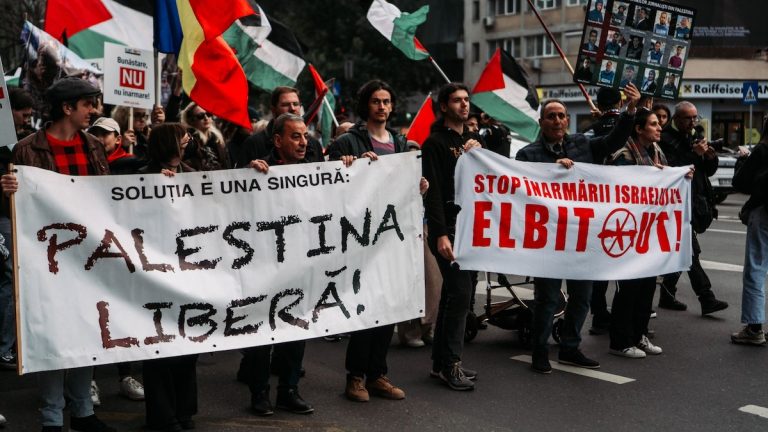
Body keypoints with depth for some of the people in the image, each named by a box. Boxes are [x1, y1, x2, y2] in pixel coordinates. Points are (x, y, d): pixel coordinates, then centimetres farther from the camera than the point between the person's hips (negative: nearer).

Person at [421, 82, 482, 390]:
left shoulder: (472, 140, 18)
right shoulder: (436, 143, -6)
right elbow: (432, 191, -14)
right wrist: (441, 234, -21)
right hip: (449, 227, -8)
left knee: (453, 295, 11)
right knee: (460, 293, -12)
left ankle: (441, 362, 18)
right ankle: (450, 364, -5)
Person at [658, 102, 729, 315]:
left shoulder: (694, 138, 18)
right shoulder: (666, 139, -9)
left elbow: (709, 171, 21)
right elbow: (670, 169, -22)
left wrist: (711, 157, 0)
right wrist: (695, 154, -20)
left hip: (695, 202, 9)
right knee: (691, 250, -11)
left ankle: (667, 295, 20)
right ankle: (707, 299, -12)